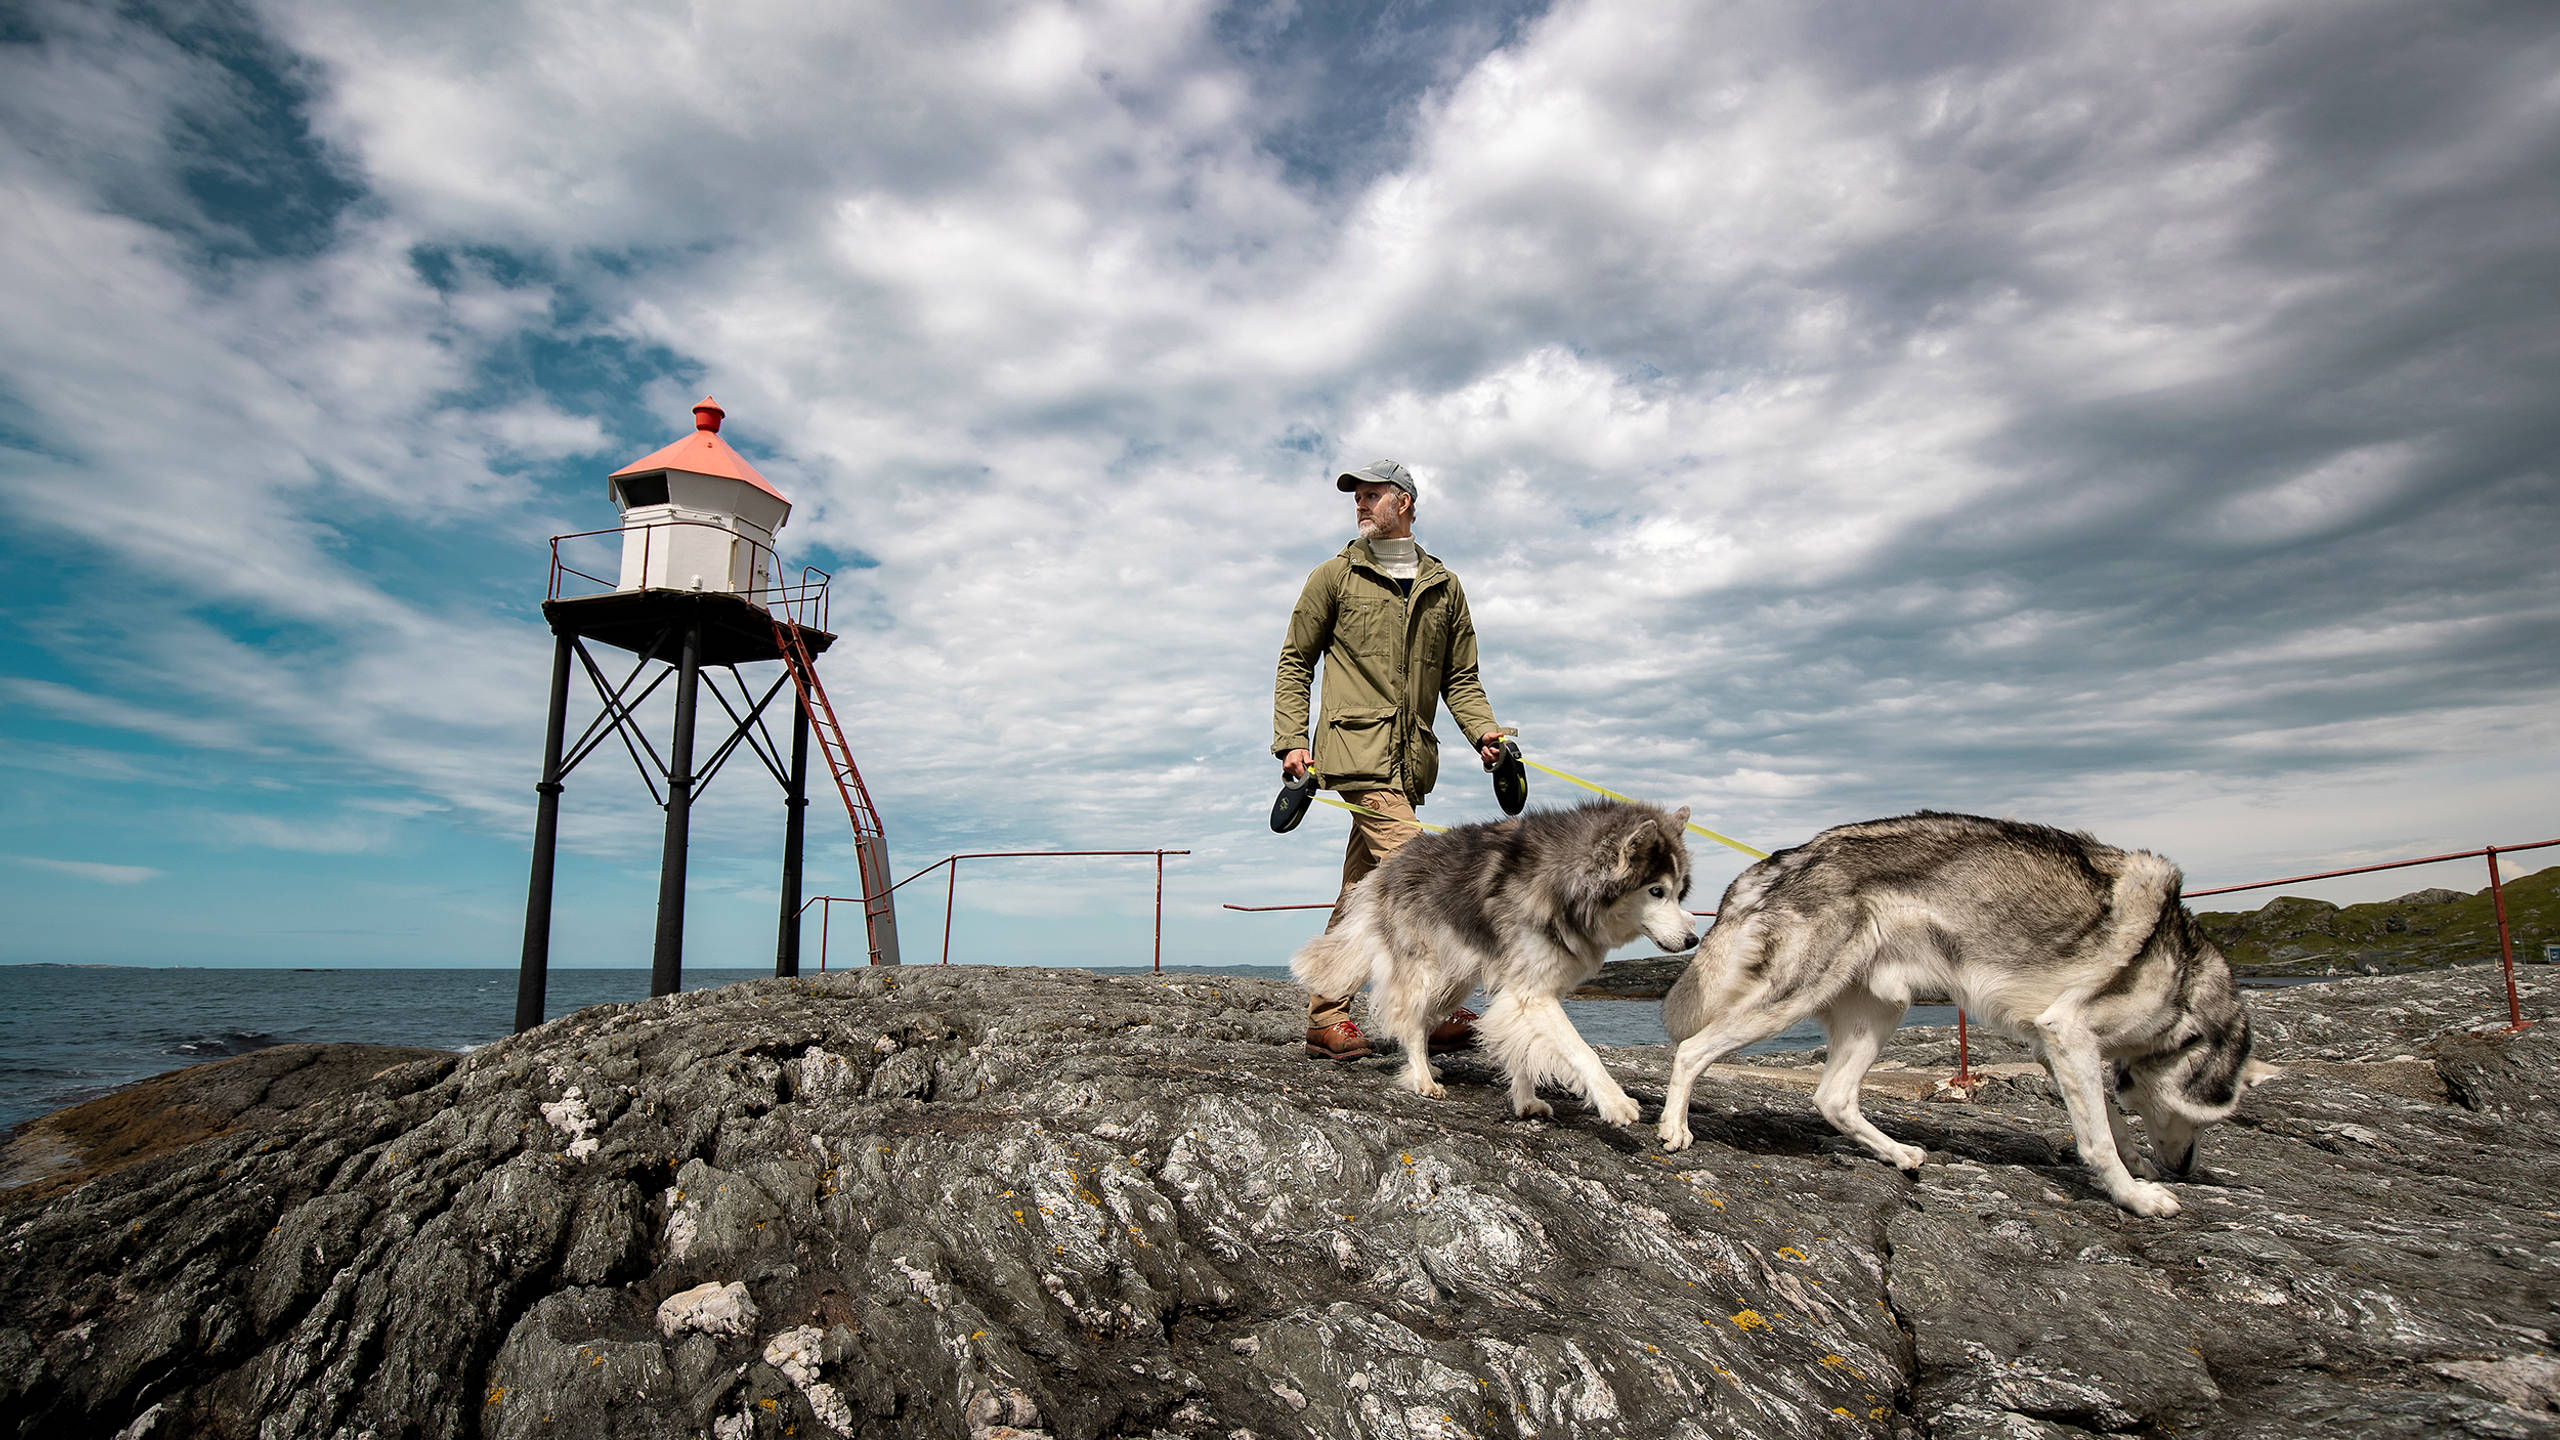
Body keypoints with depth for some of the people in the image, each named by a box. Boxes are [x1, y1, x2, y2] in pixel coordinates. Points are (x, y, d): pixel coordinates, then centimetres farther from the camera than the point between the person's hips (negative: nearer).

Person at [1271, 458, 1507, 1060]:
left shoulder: (1444, 588, 18)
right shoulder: (1335, 576, 8)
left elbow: (1460, 677, 18)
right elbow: (1295, 663, 8)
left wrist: (1484, 732, 0)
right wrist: (1291, 741, -4)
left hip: (1411, 758, 4)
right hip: (1357, 745, -4)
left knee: (1364, 889, 5)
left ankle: (1325, 1017, 11)